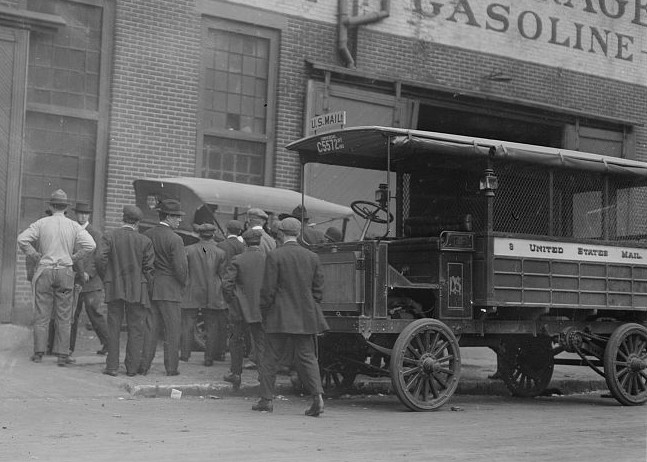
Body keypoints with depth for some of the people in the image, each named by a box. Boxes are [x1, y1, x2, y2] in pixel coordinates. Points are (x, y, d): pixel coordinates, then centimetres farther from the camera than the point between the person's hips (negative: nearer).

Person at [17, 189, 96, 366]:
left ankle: (38, 353, 5)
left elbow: (22, 239, -7)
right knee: (63, 316, 4)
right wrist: (74, 258, 2)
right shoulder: (73, 226, 0)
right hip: (65, 272, 0)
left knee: (42, 314, 5)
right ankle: (62, 354, 1)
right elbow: (90, 244, -10)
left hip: (44, 271, 0)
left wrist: (35, 255, 4)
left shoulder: (42, 223, 0)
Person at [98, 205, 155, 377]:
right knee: (135, 329, 6)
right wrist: (146, 286, 9)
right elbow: (149, 268, -3)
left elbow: (102, 260, -9)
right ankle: (132, 367, 7)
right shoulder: (144, 241, -2)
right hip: (137, 290, -1)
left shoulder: (108, 237, -2)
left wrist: (105, 279, 6)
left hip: (114, 289, 1)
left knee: (113, 328, 7)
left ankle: (112, 366, 7)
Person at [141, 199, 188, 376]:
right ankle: (171, 367, 6)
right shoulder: (174, 239, -13)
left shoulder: (147, 235, 5)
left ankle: (144, 365, 11)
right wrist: (183, 284, 3)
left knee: (150, 327, 10)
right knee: (173, 329, 3)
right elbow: (180, 267, -14)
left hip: (149, 287, 6)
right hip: (169, 288, -6)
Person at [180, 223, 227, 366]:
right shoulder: (220, 253, -5)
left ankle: (185, 354, 10)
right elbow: (222, 274, -1)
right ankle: (209, 357, 8)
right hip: (212, 295, 0)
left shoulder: (189, 250, -5)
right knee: (211, 327, 8)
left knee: (188, 325, 9)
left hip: (192, 294, 0)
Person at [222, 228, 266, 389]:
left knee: (237, 341, 15)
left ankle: (235, 374, 25)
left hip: (240, 309, -1)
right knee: (261, 342, 7)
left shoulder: (238, 260, -9)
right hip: (261, 310, 1)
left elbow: (226, 284, -11)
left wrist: (231, 302, 3)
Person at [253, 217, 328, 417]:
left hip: (279, 317, -3)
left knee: (270, 358, 7)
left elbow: (268, 290, -9)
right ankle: (318, 396, -8)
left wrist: (264, 313, 3)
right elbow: (318, 290, 7)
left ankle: (266, 399, 10)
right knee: (307, 356, 6)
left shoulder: (274, 256, -9)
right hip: (306, 317, 4)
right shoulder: (312, 257, 5)